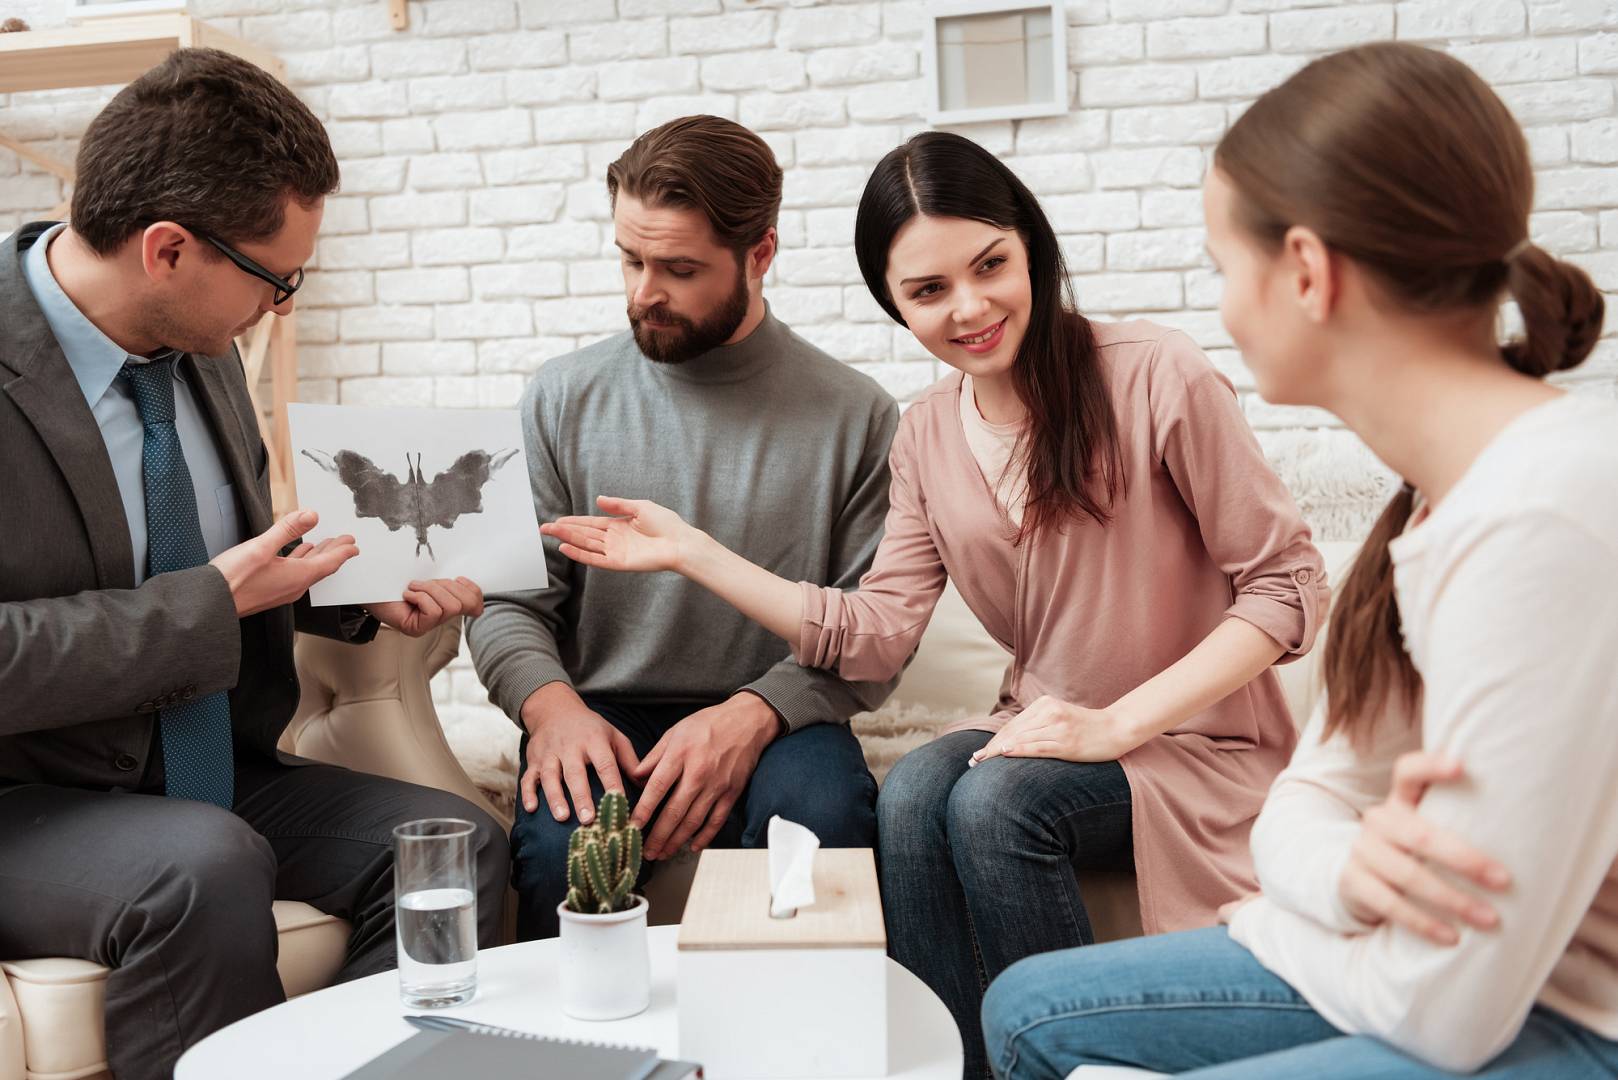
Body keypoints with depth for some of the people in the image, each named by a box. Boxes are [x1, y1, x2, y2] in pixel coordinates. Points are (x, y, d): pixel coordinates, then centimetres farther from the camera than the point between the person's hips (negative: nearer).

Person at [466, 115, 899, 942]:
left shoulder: (855, 416, 2)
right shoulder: (563, 398, 7)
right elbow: (507, 600, 7)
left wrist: (752, 714, -18)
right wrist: (550, 703, -15)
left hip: (775, 723, 0)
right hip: (601, 717, 1)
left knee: (825, 818, -33)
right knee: (561, 840, -31)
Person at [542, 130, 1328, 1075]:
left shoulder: (1155, 376, -13)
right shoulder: (928, 437, 6)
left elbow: (1289, 586, -11)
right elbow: (876, 634, 0)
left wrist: (1119, 723, -18)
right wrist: (694, 554, -2)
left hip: (1195, 744, -4)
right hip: (1040, 734, 4)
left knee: (994, 802, -29)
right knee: (912, 795, -25)